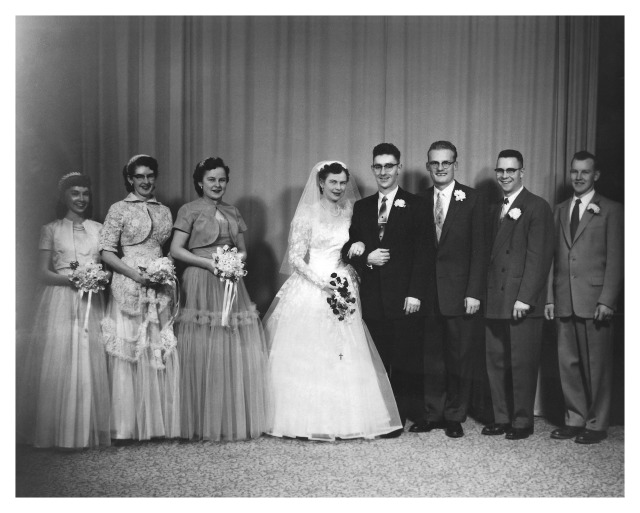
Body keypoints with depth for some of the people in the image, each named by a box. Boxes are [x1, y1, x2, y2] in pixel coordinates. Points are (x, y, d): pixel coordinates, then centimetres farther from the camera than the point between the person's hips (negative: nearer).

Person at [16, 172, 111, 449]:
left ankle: (88, 432, 9)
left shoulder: (98, 228, 13)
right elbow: (44, 272, 1)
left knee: (90, 364, 0)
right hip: (60, 301, -2)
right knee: (57, 363, -5)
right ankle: (58, 432, 5)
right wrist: (70, 279, -15)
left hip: (91, 303, 2)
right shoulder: (51, 230, 6)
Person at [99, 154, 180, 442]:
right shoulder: (119, 209, 2)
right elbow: (106, 252, -3)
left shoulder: (164, 211, 16)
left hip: (160, 288, 4)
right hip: (129, 287, -4)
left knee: (162, 353, 2)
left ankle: (161, 423, 11)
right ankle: (127, 427, 4)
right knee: (128, 353, -3)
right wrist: (135, 273, -14)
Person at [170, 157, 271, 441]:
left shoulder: (232, 212, 16)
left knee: (238, 351, 3)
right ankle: (204, 423, 7)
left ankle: (238, 420, 14)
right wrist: (209, 262, -14)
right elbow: (176, 250, -5)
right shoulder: (189, 210, 0)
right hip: (201, 286, -5)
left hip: (232, 286, 5)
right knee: (204, 354, -4)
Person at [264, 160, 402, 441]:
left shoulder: (349, 214, 12)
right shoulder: (307, 214, -1)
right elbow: (295, 257, -4)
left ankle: (342, 417, 9)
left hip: (343, 291, 4)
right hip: (311, 290, -4)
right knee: (308, 357, -4)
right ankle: (310, 419, 4)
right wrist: (321, 281, -15)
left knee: (346, 357, 1)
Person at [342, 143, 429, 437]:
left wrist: (415, 293, -11)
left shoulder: (415, 206, 2)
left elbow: (422, 253, -4)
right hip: (372, 299, 3)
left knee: (405, 363, 0)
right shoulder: (361, 207, 14)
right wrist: (366, 258, -8)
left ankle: (401, 417, 10)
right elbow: (348, 249, 14)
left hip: (404, 297, -3)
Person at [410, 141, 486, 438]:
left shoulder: (472, 200, 0)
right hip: (428, 293, 2)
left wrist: (474, 293, -10)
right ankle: (433, 414, 19)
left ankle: (455, 416, 17)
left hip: (460, 292, -2)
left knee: (460, 357, 5)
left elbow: (478, 250, -4)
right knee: (432, 356, 8)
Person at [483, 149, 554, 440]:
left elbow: (538, 257, -11)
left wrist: (525, 297, -17)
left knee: (522, 364, -1)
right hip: (494, 301, 7)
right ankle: (501, 418, 20)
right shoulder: (495, 210, 18)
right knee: (496, 363, 10)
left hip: (522, 302, -7)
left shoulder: (537, 208, -5)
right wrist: (485, 294, 8)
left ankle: (522, 421, 11)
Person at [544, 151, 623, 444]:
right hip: (564, 301, 5)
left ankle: (596, 424, 12)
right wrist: (550, 297, 7)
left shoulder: (610, 210, 2)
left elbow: (615, 259, -4)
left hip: (594, 300, -4)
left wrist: (607, 300, -12)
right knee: (568, 364, 8)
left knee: (597, 365, 2)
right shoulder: (560, 211, 15)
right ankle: (574, 419, 19)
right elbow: (554, 257, 13)